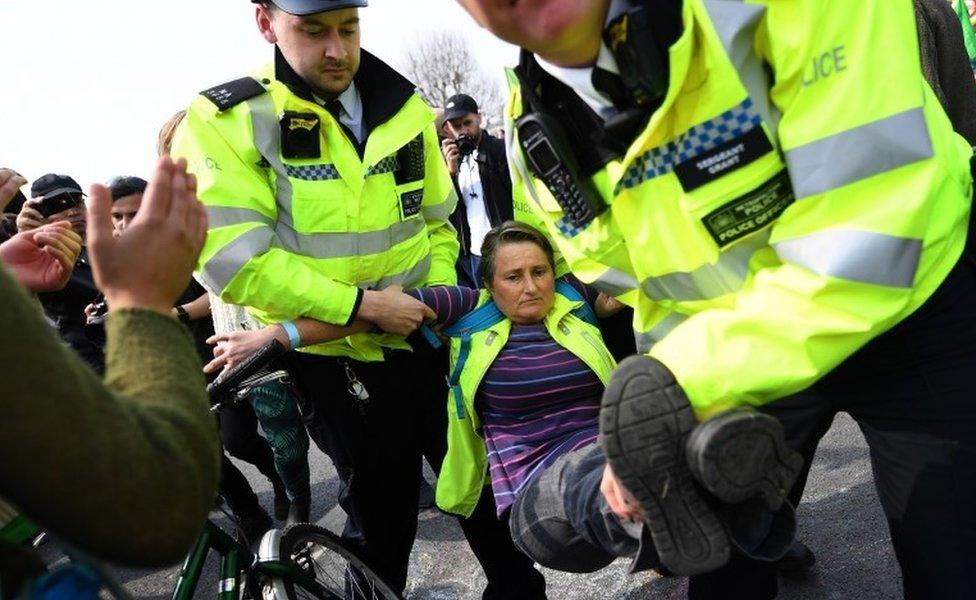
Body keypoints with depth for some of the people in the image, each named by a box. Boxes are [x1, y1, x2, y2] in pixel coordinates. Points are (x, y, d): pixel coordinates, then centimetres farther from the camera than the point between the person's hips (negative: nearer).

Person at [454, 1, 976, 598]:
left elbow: (867, 242, -32)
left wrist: (685, 377, -33)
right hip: (737, 354, 4)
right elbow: (659, 302, 1)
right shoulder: (538, 138, -11)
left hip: (911, 310, -3)